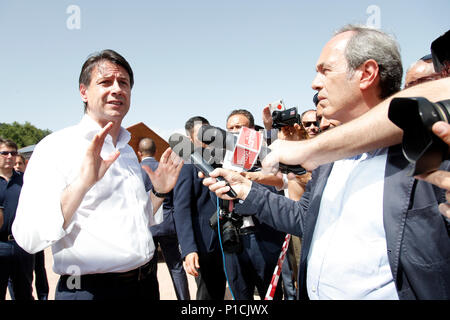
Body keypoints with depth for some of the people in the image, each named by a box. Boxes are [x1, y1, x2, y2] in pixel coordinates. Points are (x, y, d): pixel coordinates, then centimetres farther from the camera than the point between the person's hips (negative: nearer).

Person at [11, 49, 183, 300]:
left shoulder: (128, 151, 11)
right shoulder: (56, 147, -10)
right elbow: (29, 239, -20)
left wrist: (159, 192, 5)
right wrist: (83, 182, -30)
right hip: (90, 291, -6)